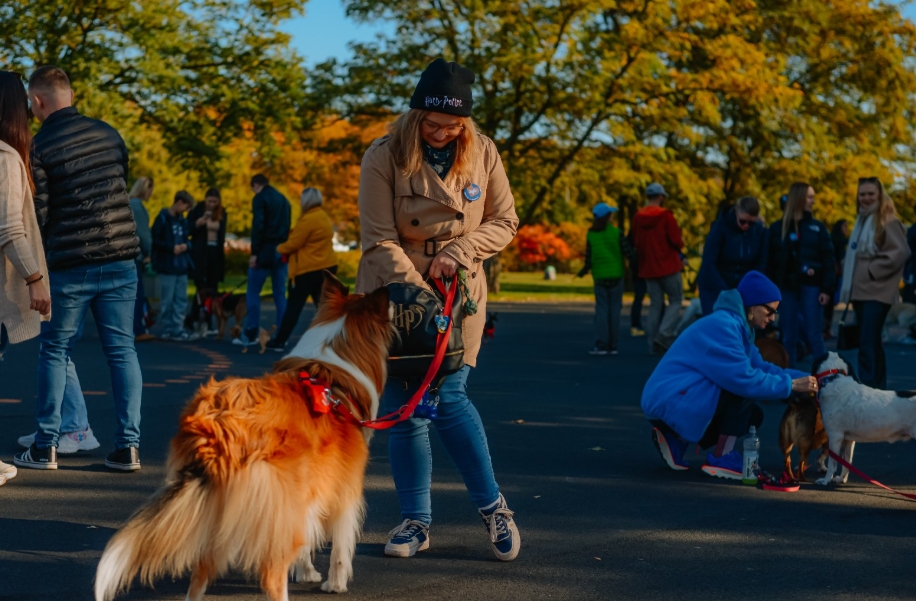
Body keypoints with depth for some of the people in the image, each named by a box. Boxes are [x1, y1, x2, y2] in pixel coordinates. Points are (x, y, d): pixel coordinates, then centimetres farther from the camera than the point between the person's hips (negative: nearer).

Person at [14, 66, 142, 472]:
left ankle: (46, 446, 10)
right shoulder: (108, 134, 7)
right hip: (121, 260, 4)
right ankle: (128, 446, 3)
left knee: (54, 351, 9)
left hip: (69, 265, -4)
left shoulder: (38, 147, -8)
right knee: (122, 350, 6)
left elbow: (37, 214, -7)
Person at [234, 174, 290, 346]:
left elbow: (258, 226, -15)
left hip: (265, 250, -7)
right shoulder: (284, 200, 17)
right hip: (282, 252, 7)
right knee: (280, 294, 7)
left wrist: (254, 252, -15)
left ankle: (250, 335, -1)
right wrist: (284, 247, 17)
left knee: (253, 293, 0)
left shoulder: (260, 198, -6)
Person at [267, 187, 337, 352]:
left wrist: (279, 249, 4)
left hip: (309, 269, -9)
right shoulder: (324, 217, 13)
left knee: (293, 306, -1)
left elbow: (293, 244, -14)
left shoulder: (308, 219, -17)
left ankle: (280, 341, 4)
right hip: (326, 266, 9)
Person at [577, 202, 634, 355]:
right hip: (616, 276, -1)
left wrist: (582, 273, 17)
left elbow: (589, 259, 1)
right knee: (614, 310, 3)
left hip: (599, 277, 1)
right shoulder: (616, 233, -6)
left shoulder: (590, 235, 0)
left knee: (601, 309, 2)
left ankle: (601, 344, -6)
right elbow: (628, 252, -7)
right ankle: (612, 345, 4)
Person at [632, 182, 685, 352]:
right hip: (668, 267, -5)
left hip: (648, 267, 5)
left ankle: (653, 343, 7)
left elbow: (636, 243, 10)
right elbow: (676, 240, -14)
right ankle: (664, 335, -15)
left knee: (655, 304, 11)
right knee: (675, 301, 3)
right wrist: (679, 246, 8)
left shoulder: (638, 217, 4)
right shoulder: (665, 215, -12)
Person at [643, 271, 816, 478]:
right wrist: (791, 384, -18)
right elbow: (744, 378, -26)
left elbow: (761, 367, 12)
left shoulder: (738, 325, 12)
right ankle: (721, 460, -10)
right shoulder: (722, 325, -20)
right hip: (671, 400, -10)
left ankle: (676, 440, 9)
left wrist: (803, 378, 0)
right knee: (743, 391, -20)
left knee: (752, 416, 11)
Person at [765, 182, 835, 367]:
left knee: (814, 336, -2)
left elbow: (828, 260, 1)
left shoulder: (817, 227, 6)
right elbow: (770, 262, 5)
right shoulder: (777, 228, 7)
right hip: (787, 288, 1)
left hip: (811, 287, -1)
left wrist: (827, 289, -8)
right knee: (788, 338, 5)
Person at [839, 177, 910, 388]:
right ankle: (878, 387, 19)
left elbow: (901, 252, -18)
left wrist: (873, 270, -16)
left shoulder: (888, 221, -9)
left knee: (867, 344, -16)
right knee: (871, 342, 13)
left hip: (876, 291, -9)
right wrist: (850, 281, 12)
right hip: (861, 291, 9)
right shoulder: (862, 220, 18)